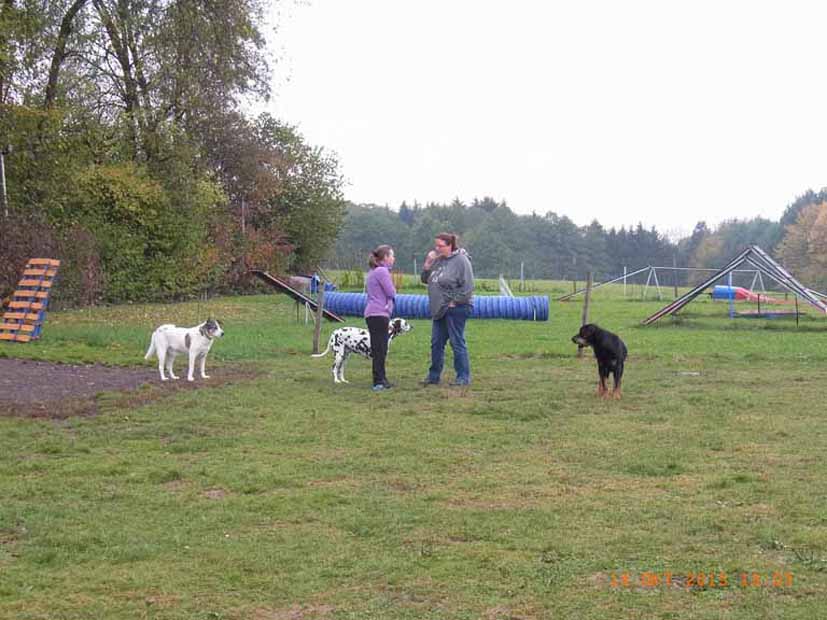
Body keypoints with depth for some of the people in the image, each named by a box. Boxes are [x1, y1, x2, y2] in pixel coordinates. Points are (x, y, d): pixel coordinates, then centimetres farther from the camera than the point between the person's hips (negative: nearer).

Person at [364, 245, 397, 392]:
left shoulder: (372, 272, 18)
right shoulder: (382, 271, -12)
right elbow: (391, 293, -15)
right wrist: (393, 289, 9)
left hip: (372, 314, 10)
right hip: (379, 314, -10)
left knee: (380, 349, 15)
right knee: (380, 349, -9)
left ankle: (381, 380, 22)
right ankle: (378, 382, -10)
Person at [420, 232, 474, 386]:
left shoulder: (461, 261, -12)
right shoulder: (437, 260, 9)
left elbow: (467, 287, -16)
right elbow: (425, 279, 15)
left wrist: (454, 302, -15)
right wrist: (428, 264, -1)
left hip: (455, 308, -8)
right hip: (439, 309, 8)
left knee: (457, 342, -3)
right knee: (436, 343, 12)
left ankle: (463, 377, 4)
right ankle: (434, 375, 22)